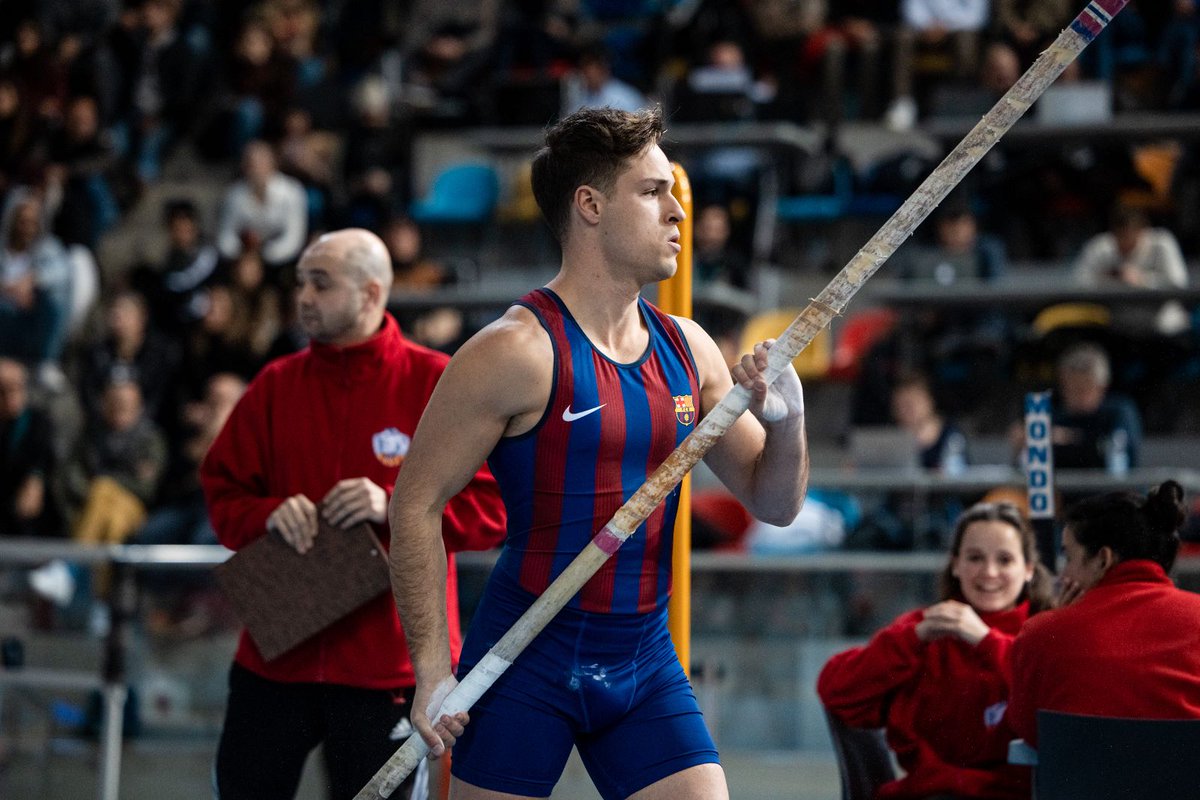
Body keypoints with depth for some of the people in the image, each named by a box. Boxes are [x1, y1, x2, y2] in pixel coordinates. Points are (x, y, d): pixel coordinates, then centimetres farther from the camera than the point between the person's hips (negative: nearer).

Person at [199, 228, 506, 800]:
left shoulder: (435, 385, -3)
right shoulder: (275, 386, 9)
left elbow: (492, 506, -6)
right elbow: (221, 491, 11)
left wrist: (394, 507, -19)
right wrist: (268, 515, -10)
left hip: (391, 663, -4)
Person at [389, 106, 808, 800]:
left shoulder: (688, 351, 8)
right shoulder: (519, 352, -12)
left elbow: (774, 502, 14)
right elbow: (416, 502, -10)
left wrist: (785, 422, -8)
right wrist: (433, 671, -13)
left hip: (646, 661, 6)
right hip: (528, 659, -5)